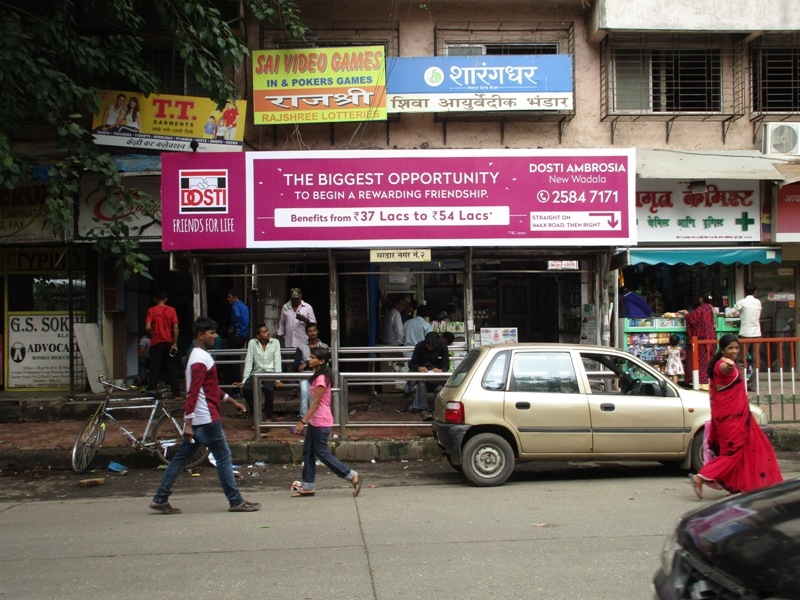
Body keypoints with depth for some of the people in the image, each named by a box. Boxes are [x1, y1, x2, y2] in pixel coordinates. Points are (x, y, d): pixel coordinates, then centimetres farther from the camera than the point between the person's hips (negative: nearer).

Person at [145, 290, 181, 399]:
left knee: (154, 368, 5)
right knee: (171, 368, 5)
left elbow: (148, 327, -11)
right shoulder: (171, 310, 1)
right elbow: (175, 327, -5)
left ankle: (151, 391, 1)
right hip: (169, 342, 1)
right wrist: (175, 343, -1)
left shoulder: (151, 310, -2)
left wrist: (152, 332, 10)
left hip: (156, 342, -1)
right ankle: (176, 394, 2)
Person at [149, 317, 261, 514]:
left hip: (196, 419, 10)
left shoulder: (200, 356, 17)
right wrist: (188, 422, -27)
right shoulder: (201, 360, -16)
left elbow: (212, 388, 27)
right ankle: (236, 502, 3)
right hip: (206, 419, -10)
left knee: (181, 457, 10)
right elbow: (193, 393, -23)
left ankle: (160, 499, 12)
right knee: (223, 456, -3)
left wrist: (232, 402, 28)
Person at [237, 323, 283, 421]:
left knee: (268, 388, -33)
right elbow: (248, 362, -1)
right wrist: (244, 380, -8)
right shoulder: (252, 343, 1)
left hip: (270, 372, -1)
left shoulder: (275, 342, 1)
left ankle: (268, 415, -12)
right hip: (257, 372, 1)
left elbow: (277, 361, -3)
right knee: (246, 388, -27)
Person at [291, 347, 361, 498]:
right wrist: (306, 421, 20)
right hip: (315, 421, 10)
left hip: (321, 423, -10)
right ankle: (308, 487, 17)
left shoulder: (321, 378, -19)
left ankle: (353, 476, 3)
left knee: (322, 453, -3)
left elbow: (315, 403, -21)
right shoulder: (319, 376, 11)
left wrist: (303, 422, -21)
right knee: (308, 453, 11)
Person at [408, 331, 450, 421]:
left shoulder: (442, 347, -4)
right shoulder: (420, 346, -6)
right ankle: (423, 411, -46)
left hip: (437, 371, 1)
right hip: (422, 371, -1)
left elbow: (446, 366, -6)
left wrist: (440, 370, -30)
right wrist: (419, 368, -29)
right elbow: (411, 364, -5)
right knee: (421, 383, -37)